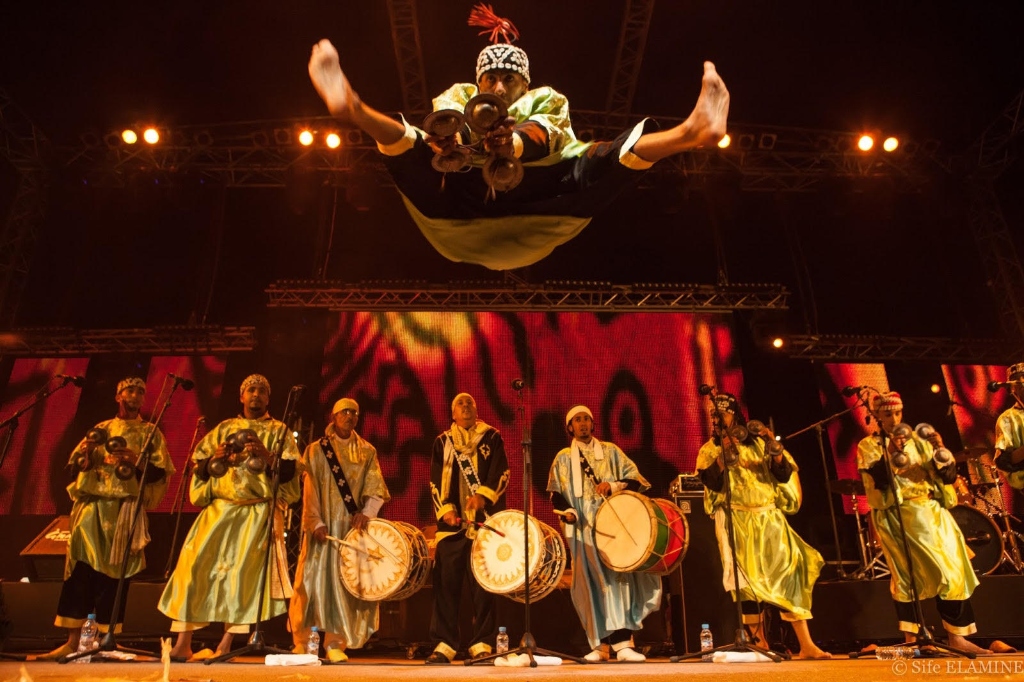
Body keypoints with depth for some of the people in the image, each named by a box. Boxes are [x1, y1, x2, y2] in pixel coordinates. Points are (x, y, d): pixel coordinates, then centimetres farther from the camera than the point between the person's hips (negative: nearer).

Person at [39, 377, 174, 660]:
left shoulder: (150, 432, 10)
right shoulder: (100, 429, 19)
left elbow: (161, 473, 1)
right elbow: (74, 467, 15)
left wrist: (135, 462, -15)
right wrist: (87, 452, -5)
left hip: (124, 509, -3)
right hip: (91, 505, 3)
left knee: (112, 572, -4)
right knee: (80, 569, -2)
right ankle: (73, 641, 3)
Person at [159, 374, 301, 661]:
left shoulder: (279, 431, 8)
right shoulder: (224, 428, 16)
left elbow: (289, 472, -2)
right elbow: (200, 469, 13)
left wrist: (266, 455, -18)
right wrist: (215, 458, -7)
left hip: (258, 512, -3)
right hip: (219, 509, 3)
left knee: (242, 574, -10)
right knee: (195, 568, -6)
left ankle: (225, 646, -4)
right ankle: (182, 644, 0)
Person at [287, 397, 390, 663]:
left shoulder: (367, 452, 10)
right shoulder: (316, 450, 6)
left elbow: (376, 488, 1)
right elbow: (310, 490, -2)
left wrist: (366, 512, -17)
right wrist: (316, 522, -14)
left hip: (354, 526, 2)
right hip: (323, 524, -1)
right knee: (315, 579, -4)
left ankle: (335, 643, 6)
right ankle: (303, 642, 7)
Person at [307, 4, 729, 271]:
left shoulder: (544, 102, 18)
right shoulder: (459, 97, 21)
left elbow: (543, 134, -10)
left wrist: (516, 142, -36)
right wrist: (454, 137, -34)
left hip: (527, 215, 0)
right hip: (461, 210, 1)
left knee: (594, 164, -19)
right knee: (411, 146, -20)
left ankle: (690, 132, -37)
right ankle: (352, 108, -49)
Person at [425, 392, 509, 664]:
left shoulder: (491, 437, 10)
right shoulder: (442, 442, 14)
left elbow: (501, 473, -1)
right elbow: (436, 481, 8)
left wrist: (484, 495, -17)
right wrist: (445, 509, -6)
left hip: (484, 521, -1)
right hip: (452, 521, 2)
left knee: (482, 584, -1)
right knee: (446, 582, 0)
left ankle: (482, 644, 9)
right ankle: (444, 644, 9)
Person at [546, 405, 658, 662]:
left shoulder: (610, 451, 12)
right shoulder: (563, 457, 12)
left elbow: (637, 480, 5)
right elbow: (556, 494, 7)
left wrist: (614, 486, -13)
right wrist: (567, 512, -12)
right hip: (583, 530, 0)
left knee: (619, 578, -9)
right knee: (591, 583, -1)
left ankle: (623, 643, -7)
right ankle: (601, 645, 7)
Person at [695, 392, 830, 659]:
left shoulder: (759, 443, 9)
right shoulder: (709, 449, 6)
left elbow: (784, 476, 1)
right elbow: (712, 482, -10)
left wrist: (775, 449, -14)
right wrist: (723, 453, -17)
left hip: (769, 518, 2)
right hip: (735, 522, -1)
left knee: (788, 573, -3)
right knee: (746, 581, -4)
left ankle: (807, 645, 3)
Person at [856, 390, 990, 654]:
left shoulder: (917, 440, 15)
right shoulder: (868, 445, 3)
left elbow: (949, 476, 7)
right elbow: (878, 481, -12)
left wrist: (940, 450, -11)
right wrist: (890, 452, -24)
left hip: (931, 512, 4)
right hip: (897, 517, -4)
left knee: (952, 569, -5)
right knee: (907, 574, -8)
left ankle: (957, 637, 1)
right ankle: (910, 639, 0)